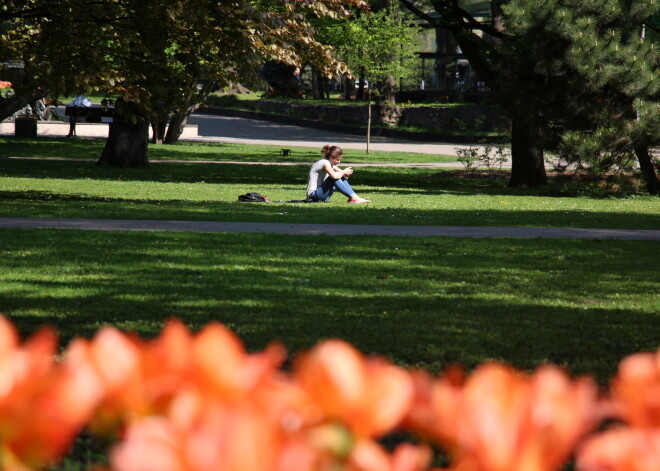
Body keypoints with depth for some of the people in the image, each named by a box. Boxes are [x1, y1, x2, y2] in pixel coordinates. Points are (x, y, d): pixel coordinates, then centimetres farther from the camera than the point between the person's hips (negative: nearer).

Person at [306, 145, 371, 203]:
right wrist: (344, 172, -16)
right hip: (313, 195, -9)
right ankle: (354, 198, -26)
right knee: (334, 179, -27)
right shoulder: (325, 162, -16)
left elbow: (343, 176, 13)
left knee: (342, 178, 3)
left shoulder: (331, 165, 13)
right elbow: (334, 176, -33)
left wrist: (346, 175, -10)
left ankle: (353, 197, -11)